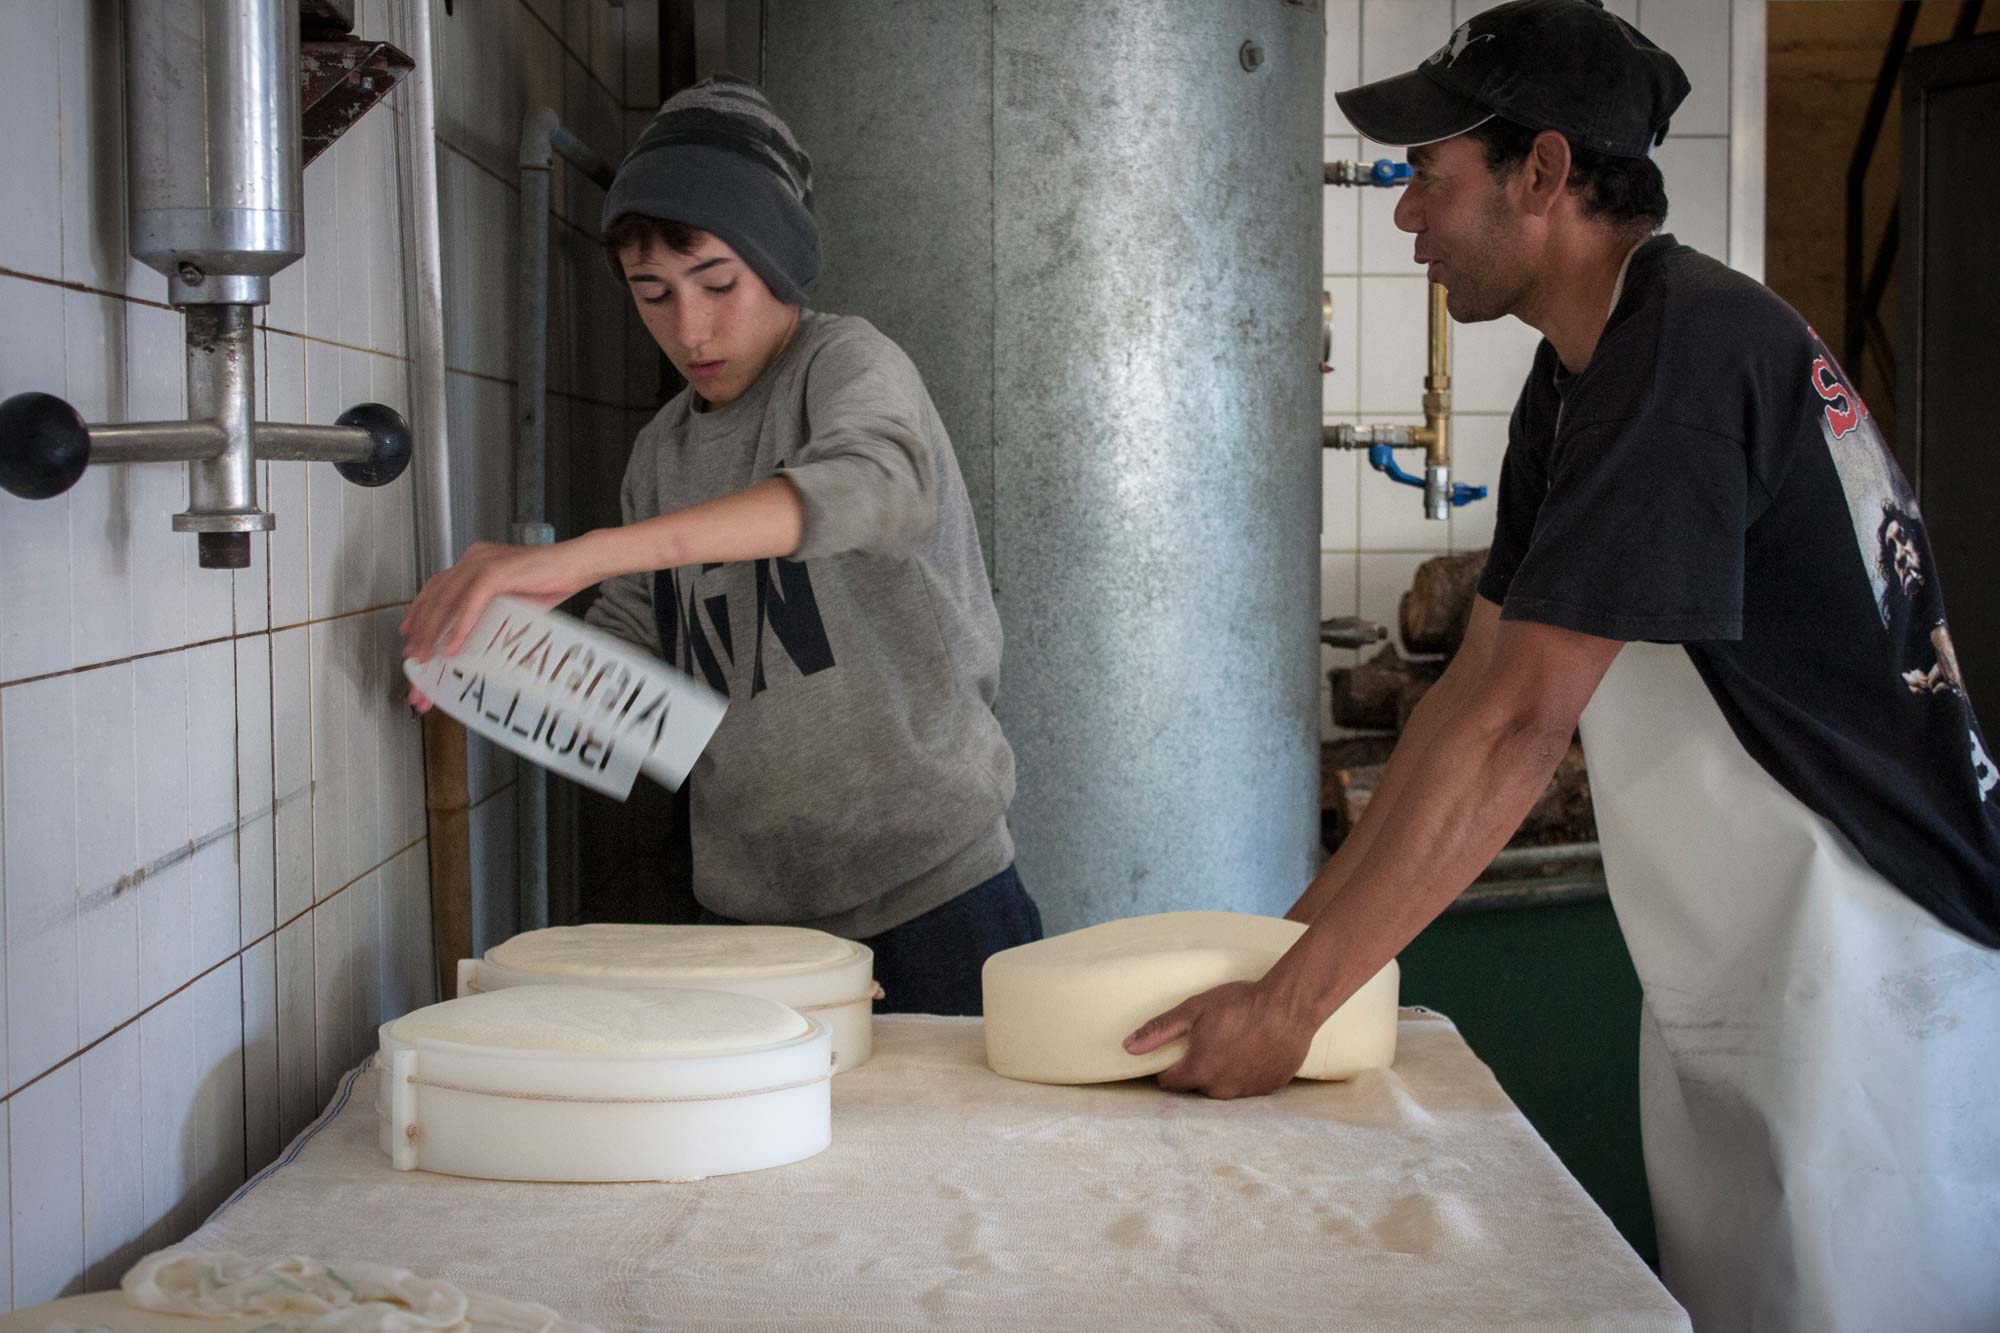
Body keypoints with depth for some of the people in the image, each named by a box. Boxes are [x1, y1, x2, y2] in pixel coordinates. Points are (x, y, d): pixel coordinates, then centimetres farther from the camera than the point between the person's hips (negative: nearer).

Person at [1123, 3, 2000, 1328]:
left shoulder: (1686, 348, -21)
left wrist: (1290, 1005, -21)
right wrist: (1305, 929, 10)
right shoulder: (1580, 381, 11)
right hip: (1730, 994, 10)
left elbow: (1516, 730, -25)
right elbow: (1475, 688, 13)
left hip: (1864, 989, -10)